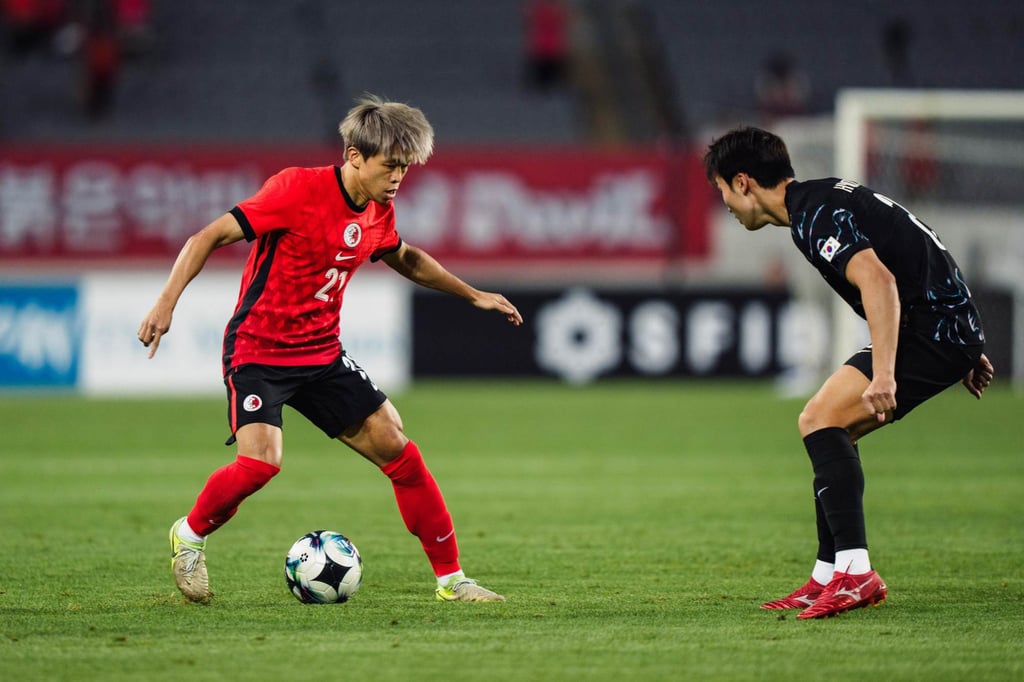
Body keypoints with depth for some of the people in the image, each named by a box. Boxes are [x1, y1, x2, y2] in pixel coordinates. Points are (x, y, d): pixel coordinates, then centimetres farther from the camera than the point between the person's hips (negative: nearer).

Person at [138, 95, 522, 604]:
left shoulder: (379, 213, 3)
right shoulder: (298, 189, -20)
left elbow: (405, 258, 27)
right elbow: (208, 237, -19)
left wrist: (473, 295, 29)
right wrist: (167, 303, -28)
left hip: (323, 355, 7)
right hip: (259, 350, -7)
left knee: (397, 450, 0)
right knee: (260, 462, -26)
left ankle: (450, 579, 10)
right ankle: (190, 535, 4)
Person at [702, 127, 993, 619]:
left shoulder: (813, 215, -14)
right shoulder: (823, 200, 19)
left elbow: (878, 280, -28)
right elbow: (912, 264, 26)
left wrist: (883, 374, -34)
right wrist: (966, 352, 29)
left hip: (933, 329, -11)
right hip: (945, 329, 11)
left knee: (820, 420, -17)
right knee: (829, 431, 16)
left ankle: (855, 573, -23)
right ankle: (828, 578, 20)